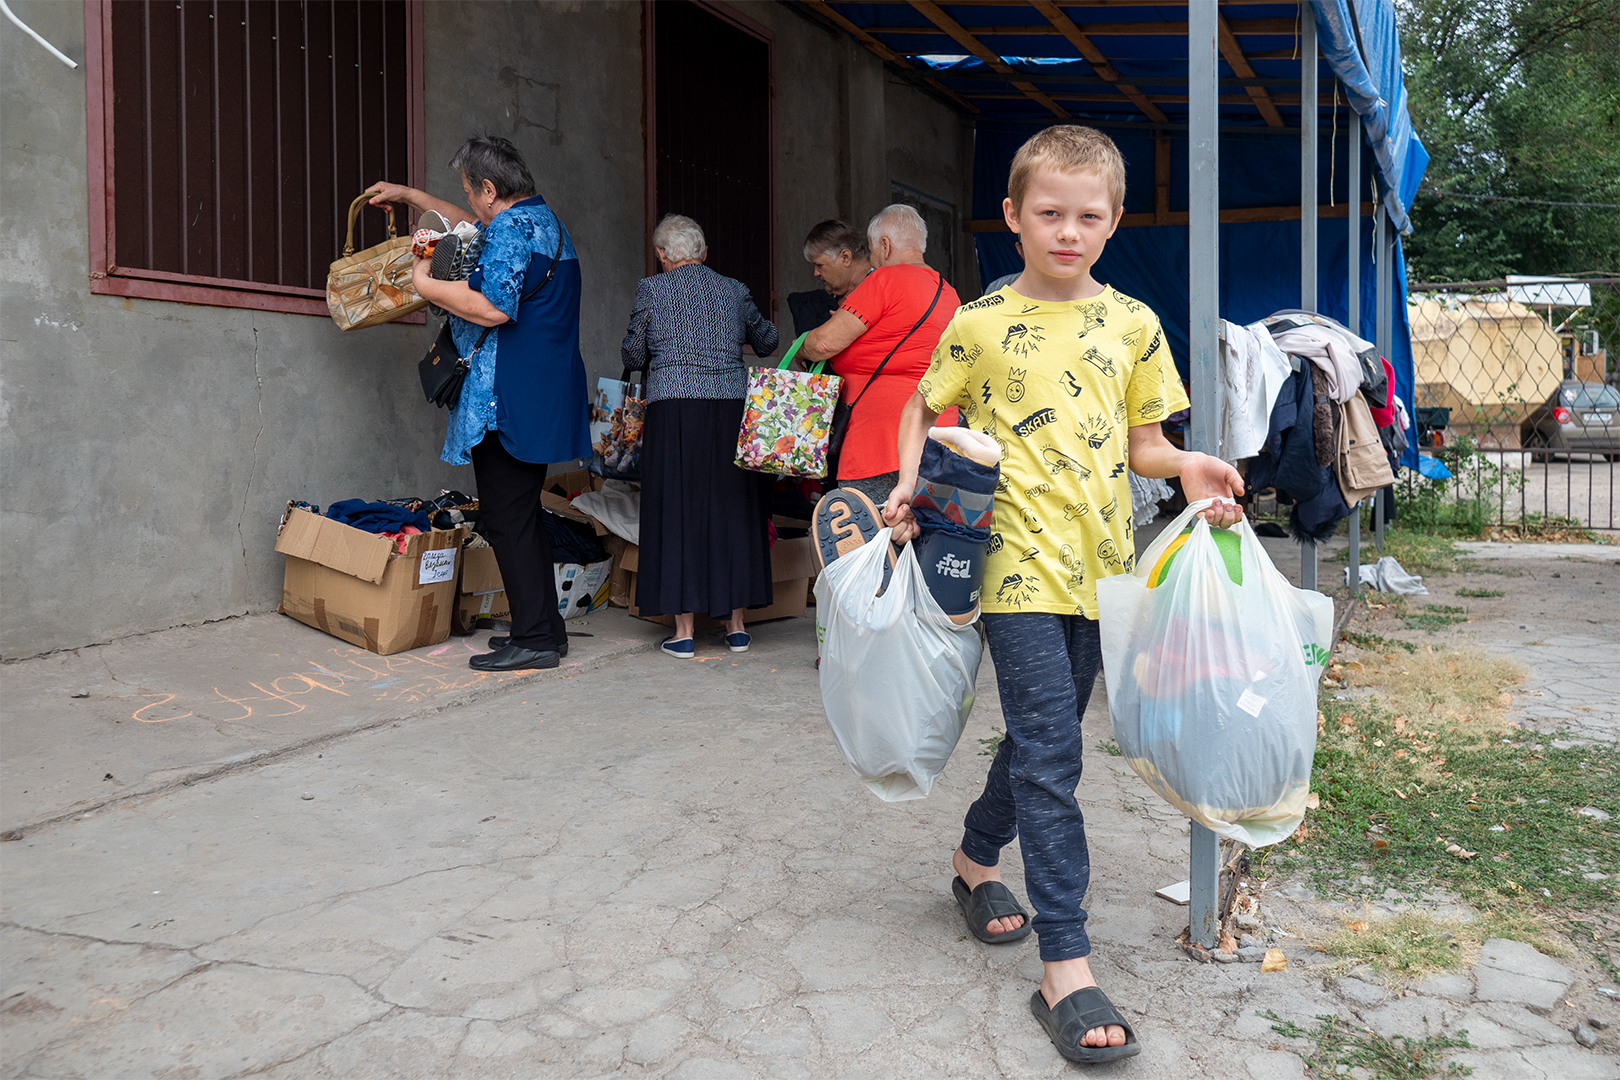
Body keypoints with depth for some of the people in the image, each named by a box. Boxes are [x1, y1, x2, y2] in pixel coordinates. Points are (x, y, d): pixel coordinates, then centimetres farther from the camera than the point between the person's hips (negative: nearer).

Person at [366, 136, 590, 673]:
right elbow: (473, 226, 38)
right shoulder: (541, 220, 20)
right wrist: (409, 196, 41)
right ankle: (545, 628, 19)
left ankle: (534, 638, -4)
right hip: (543, 400, 10)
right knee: (524, 513, 14)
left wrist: (425, 285, -12)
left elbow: (493, 308, -25)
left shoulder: (513, 230, -13)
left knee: (508, 518, -6)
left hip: (509, 401, -10)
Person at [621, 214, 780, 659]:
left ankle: (684, 631, 4)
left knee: (677, 511, 3)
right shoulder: (734, 291, 10)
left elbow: (633, 357, 6)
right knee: (732, 510, 10)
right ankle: (736, 624, 14)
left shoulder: (651, 290, 2)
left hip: (674, 409, -2)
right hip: (733, 406, 3)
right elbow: (767, 343, 22)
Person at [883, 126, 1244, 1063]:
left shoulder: (1133, 324, 8)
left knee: (1048, 735, 16)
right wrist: (910, 485, -5)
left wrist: (1187, 464, -7)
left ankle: (978, 856, 42)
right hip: (1020, 561, -4)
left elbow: (1141, 441, 14)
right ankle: (1066, 966, -4)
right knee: (1049, 750, -9)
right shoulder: (982, 324, -1)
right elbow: (923, 410, 11)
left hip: (1099, 563, 5)